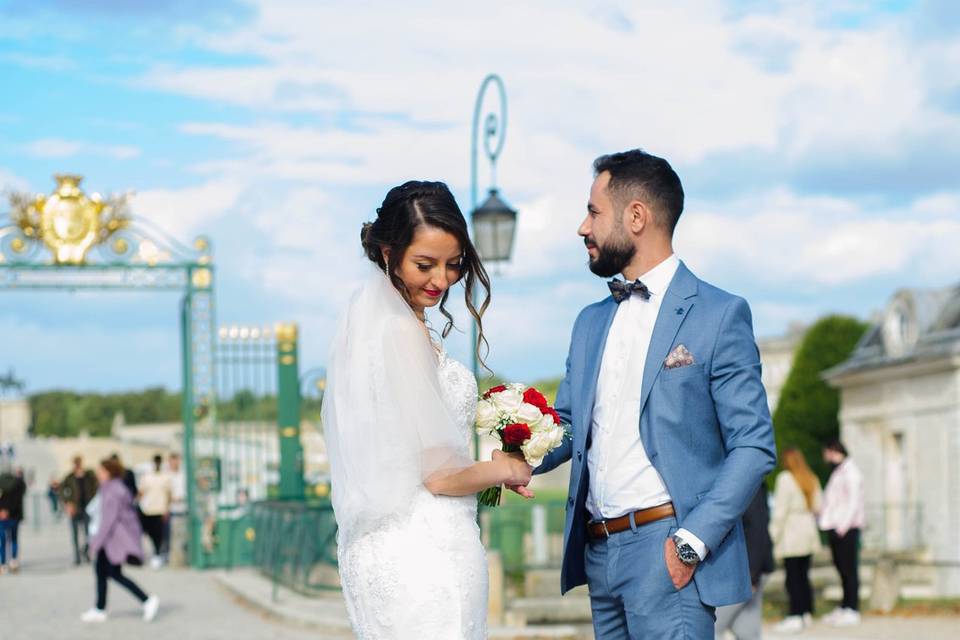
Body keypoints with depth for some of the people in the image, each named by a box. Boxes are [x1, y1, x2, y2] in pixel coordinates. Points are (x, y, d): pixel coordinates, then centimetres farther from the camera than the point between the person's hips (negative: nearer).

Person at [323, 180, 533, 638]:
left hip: (382, 547, 9)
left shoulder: (368, 321, 10)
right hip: (424, 551, -9)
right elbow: (437, 474, -17)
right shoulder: (404, 333, -16)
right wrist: (505, 469, 0)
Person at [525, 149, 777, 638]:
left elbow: (754, 447, -7)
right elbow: (566, 424, 17)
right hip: (599, 552, 6)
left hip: (668, 551, -6)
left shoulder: (719, 314, -3)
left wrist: (691, 541, -16)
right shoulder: (591, 323, 18)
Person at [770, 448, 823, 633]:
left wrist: (774, 534, -8)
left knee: (793, 577, -6)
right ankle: (807, 613, 16)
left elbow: (780, 510, -12)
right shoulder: (812, 479, 10)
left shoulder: (785, 479, -10)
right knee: (804, 575, 13)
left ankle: (795, 616, -9)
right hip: (809, 534, 7)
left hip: (791, 536, -7)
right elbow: (818, 506, 11)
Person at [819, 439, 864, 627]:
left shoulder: (850, 473, -10)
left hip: (846, 529, -9)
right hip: (836, 528, 9)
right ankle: (844, 607, 18)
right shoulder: (837, 473, 20)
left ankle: (852, 610, -6)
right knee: (841, 568, 12)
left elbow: (853, 502, -17)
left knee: (849, 569, -7)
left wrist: (842, 527, -22)